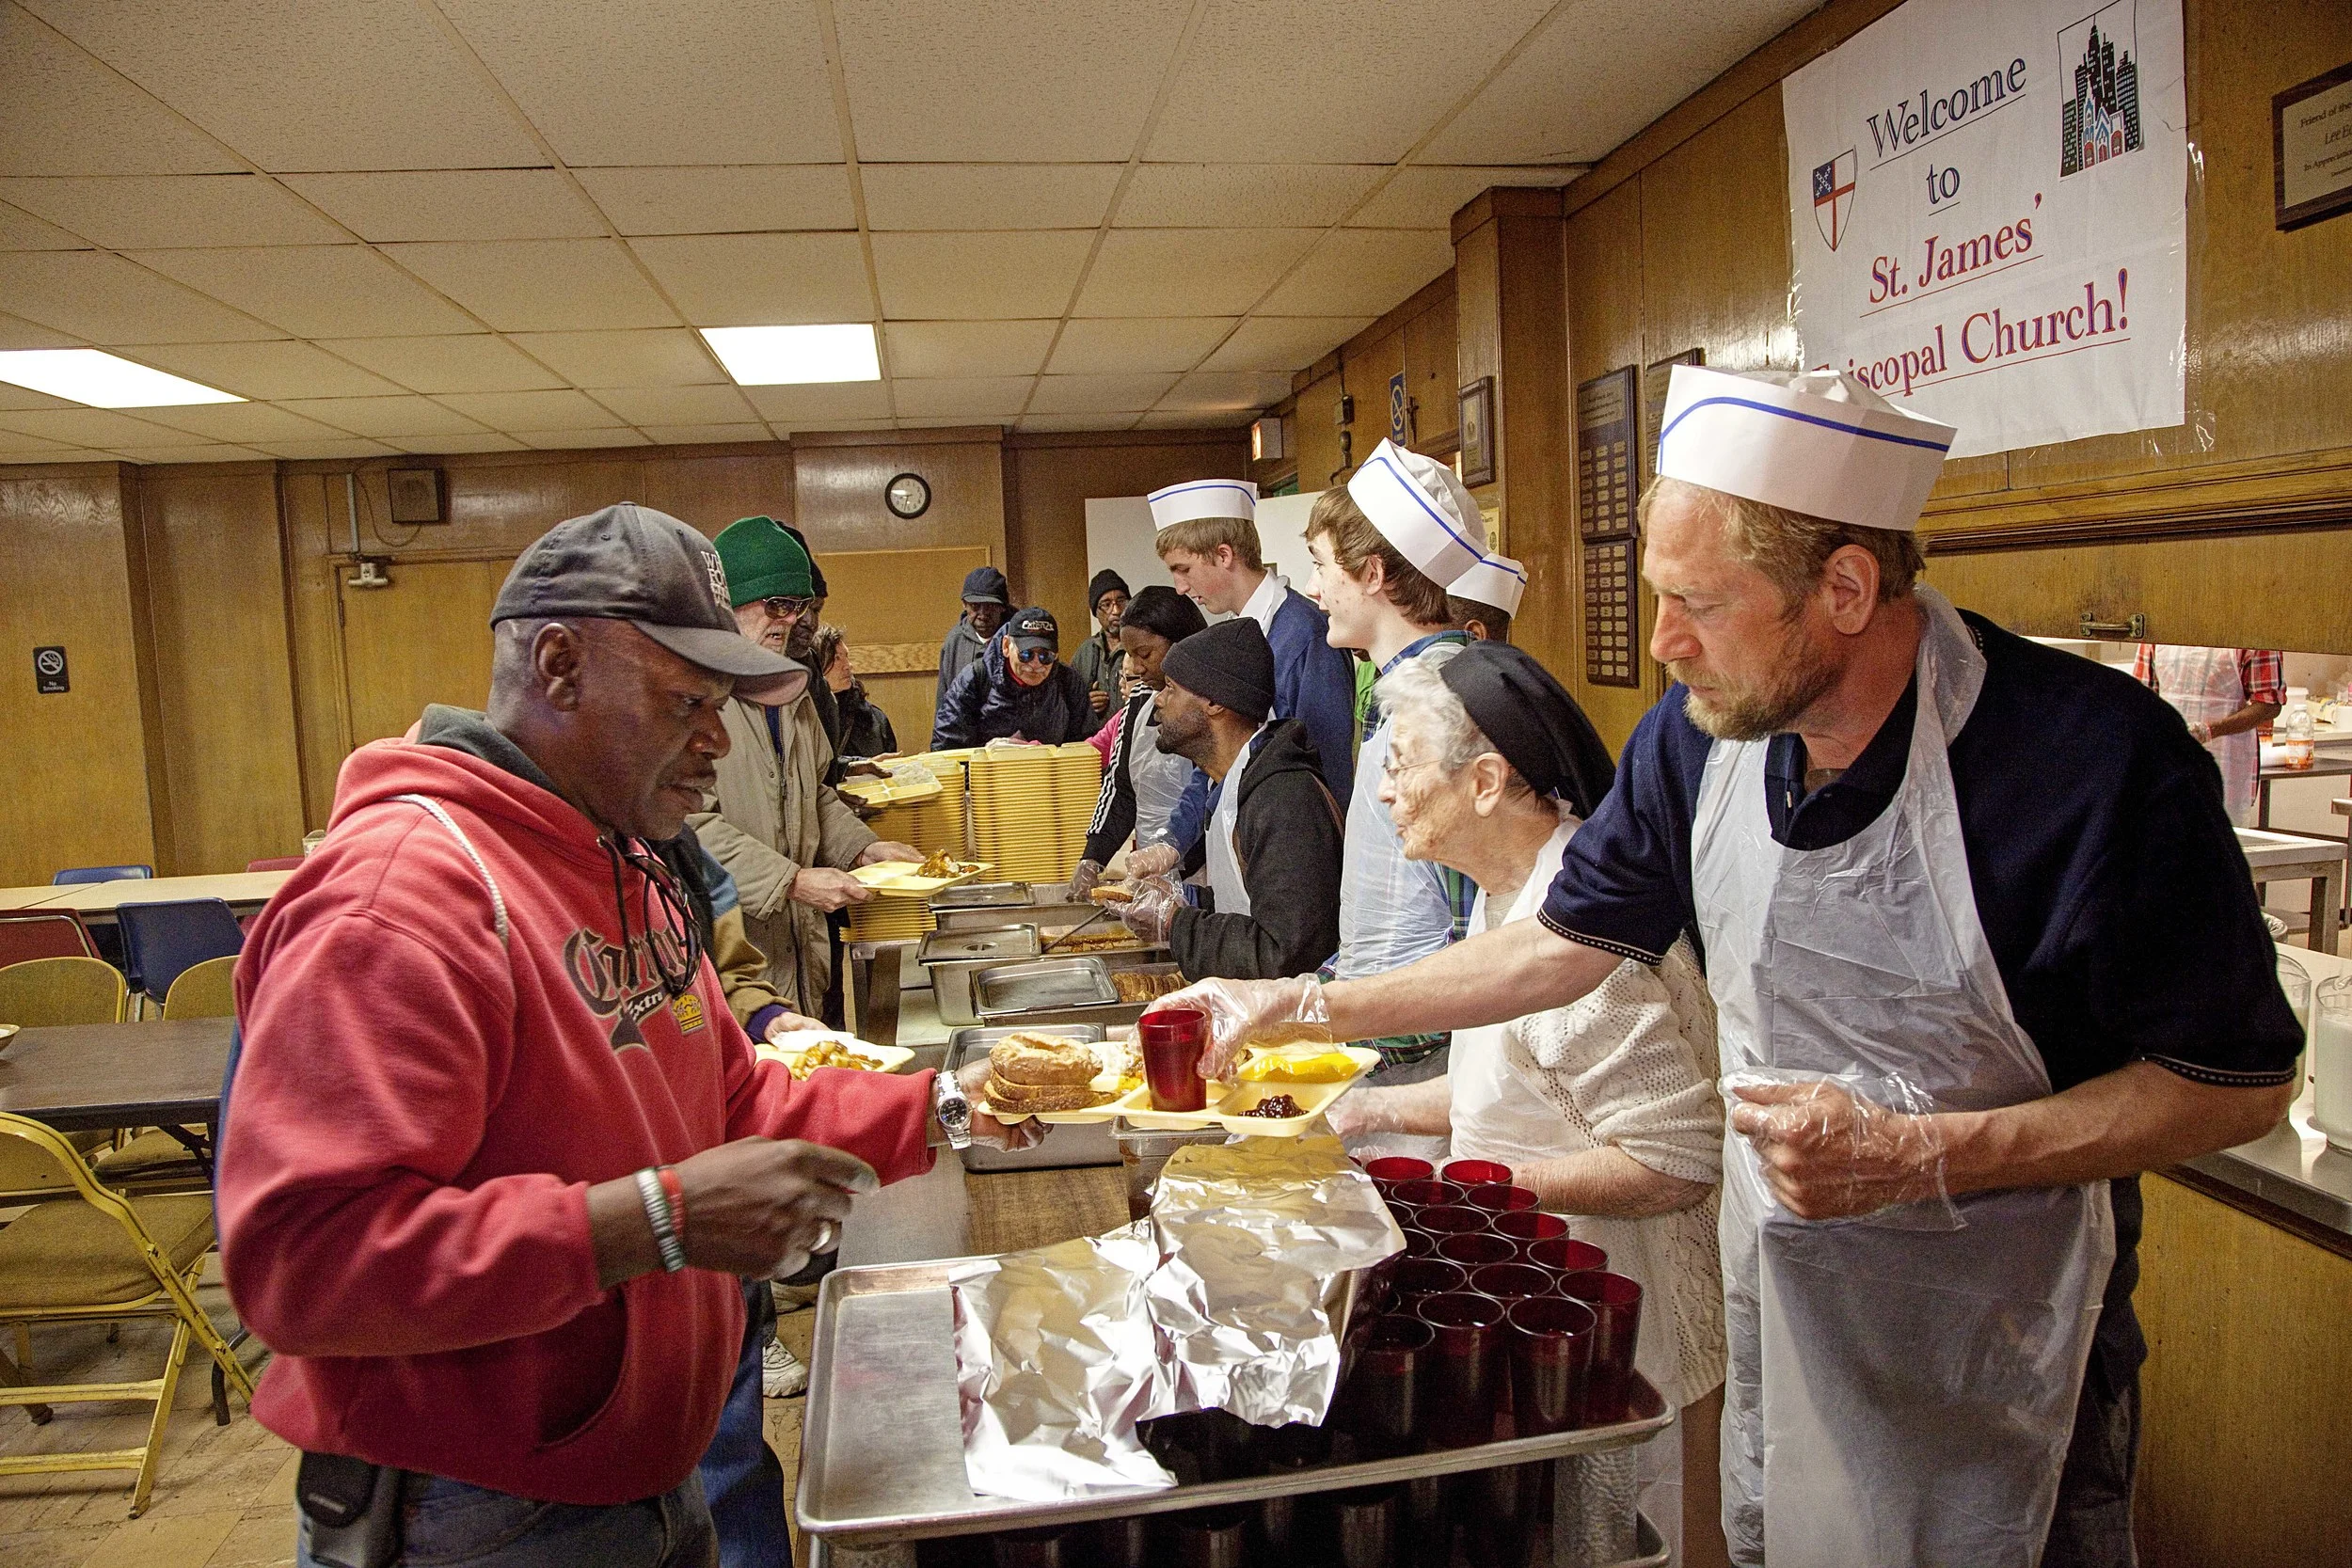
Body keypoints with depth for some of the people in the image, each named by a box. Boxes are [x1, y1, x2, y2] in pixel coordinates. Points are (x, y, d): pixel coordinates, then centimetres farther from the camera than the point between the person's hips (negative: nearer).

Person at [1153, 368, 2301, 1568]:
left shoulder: (2097, 759, -26)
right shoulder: (1697, 740, -10)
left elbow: (2241, 1083, -16)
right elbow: (1565, 947, 2)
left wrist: (1918, 1156, -25)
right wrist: (1315, 1007, 0)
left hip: (2000, 1334, -4)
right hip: (1774, 1289, 5)